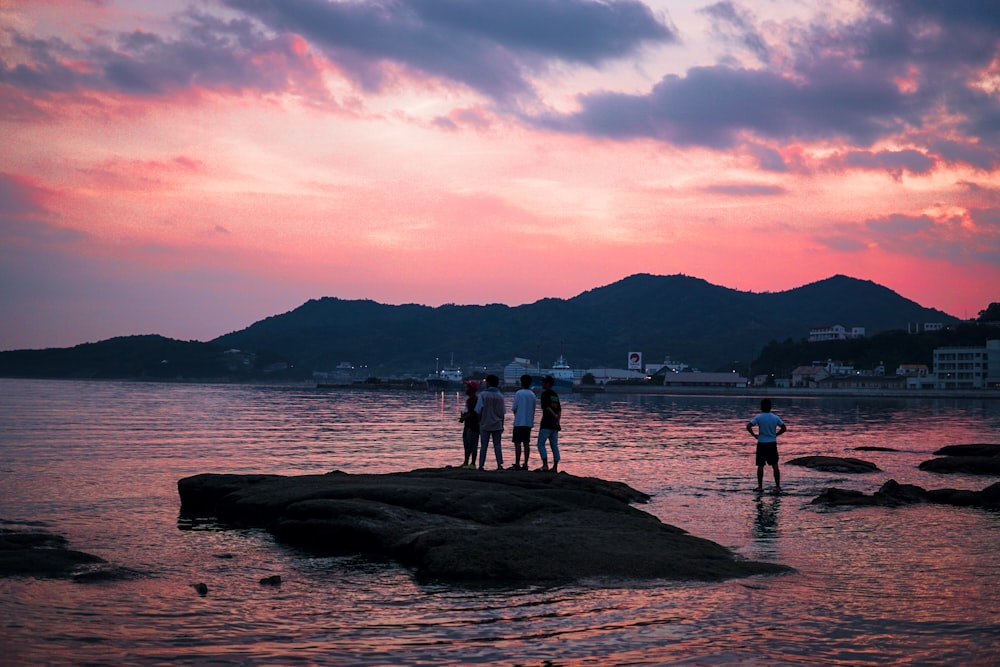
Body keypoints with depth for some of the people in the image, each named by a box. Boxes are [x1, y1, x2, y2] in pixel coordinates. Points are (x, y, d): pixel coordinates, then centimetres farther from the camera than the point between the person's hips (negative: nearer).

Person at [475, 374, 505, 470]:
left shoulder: (483, 395, -5)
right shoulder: (500, 396, 4)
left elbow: (479, 411, -6)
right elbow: (502, 412, 6)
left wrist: (479, 422, 4)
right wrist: (502, 425, 13)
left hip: (485, 425, -2)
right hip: (497, 425, 2)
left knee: (483, 445, 3)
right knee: (497, 445, 6)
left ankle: (481, 465, 2)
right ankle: (500, 464, -2)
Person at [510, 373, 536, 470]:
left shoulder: (519, 393, -9)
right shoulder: (532, 394, 9)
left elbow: (514, 408, -9)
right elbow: (533, 409, 13)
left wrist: (514, 411, 12)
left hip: (519, 422, -6)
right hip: (529, 422, 6)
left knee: (517, 443, -3)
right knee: (526, 443, 8)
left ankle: (517, 464, -6)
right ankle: (525, 464, 7)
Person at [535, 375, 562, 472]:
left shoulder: (545, 393, -7)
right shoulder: (555, 395, 17)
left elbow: (547, 407, -17)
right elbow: (559, 409, 11)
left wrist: (555, 416, -12)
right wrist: (558, 419, 1)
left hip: (546, 424, -8)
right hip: (554, 424, 8)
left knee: (541, 444, -3)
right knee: (554, 445, 9)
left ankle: (545, 465, -13)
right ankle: (555, 467, 8)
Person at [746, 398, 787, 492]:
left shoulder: (759, 417, -9)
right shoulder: (775, 417, 1)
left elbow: (748, 426, -17)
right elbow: (784, 428, 6)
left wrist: (754, 435, -4)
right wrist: (776, 434, 12)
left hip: (762, 444, -2)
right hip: (772, 444, 2)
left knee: (760, 466, 6)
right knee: (775, 466, 7)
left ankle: (760, 486, 8)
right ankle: (778, 486, 5)